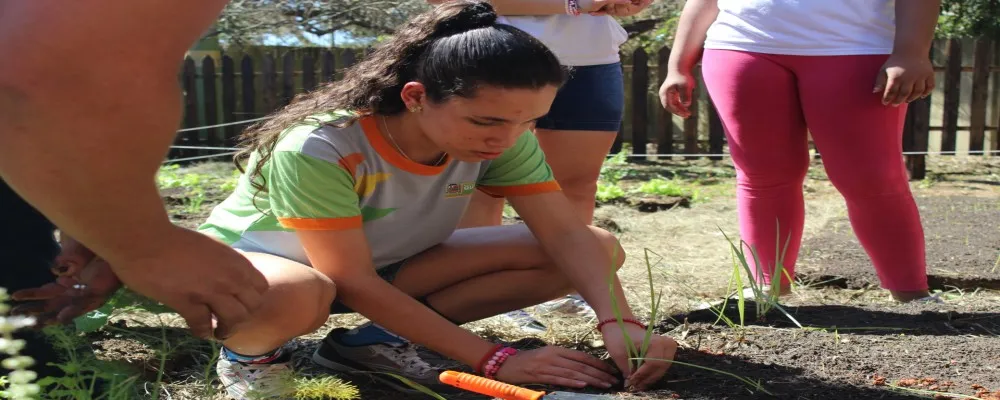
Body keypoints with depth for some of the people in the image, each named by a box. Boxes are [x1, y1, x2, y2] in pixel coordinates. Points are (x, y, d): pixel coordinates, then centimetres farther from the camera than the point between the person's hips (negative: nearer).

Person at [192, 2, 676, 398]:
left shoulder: (503, 138, -18)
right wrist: (495, 360, -33)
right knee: (296, 296, -47)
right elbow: (353, 282, -31)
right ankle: (250, 354, -7)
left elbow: (567, 234, -18)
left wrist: (618, 322, -36)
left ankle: (374, 340, -3)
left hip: (384, 265, 6)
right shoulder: (317, 150, -34)